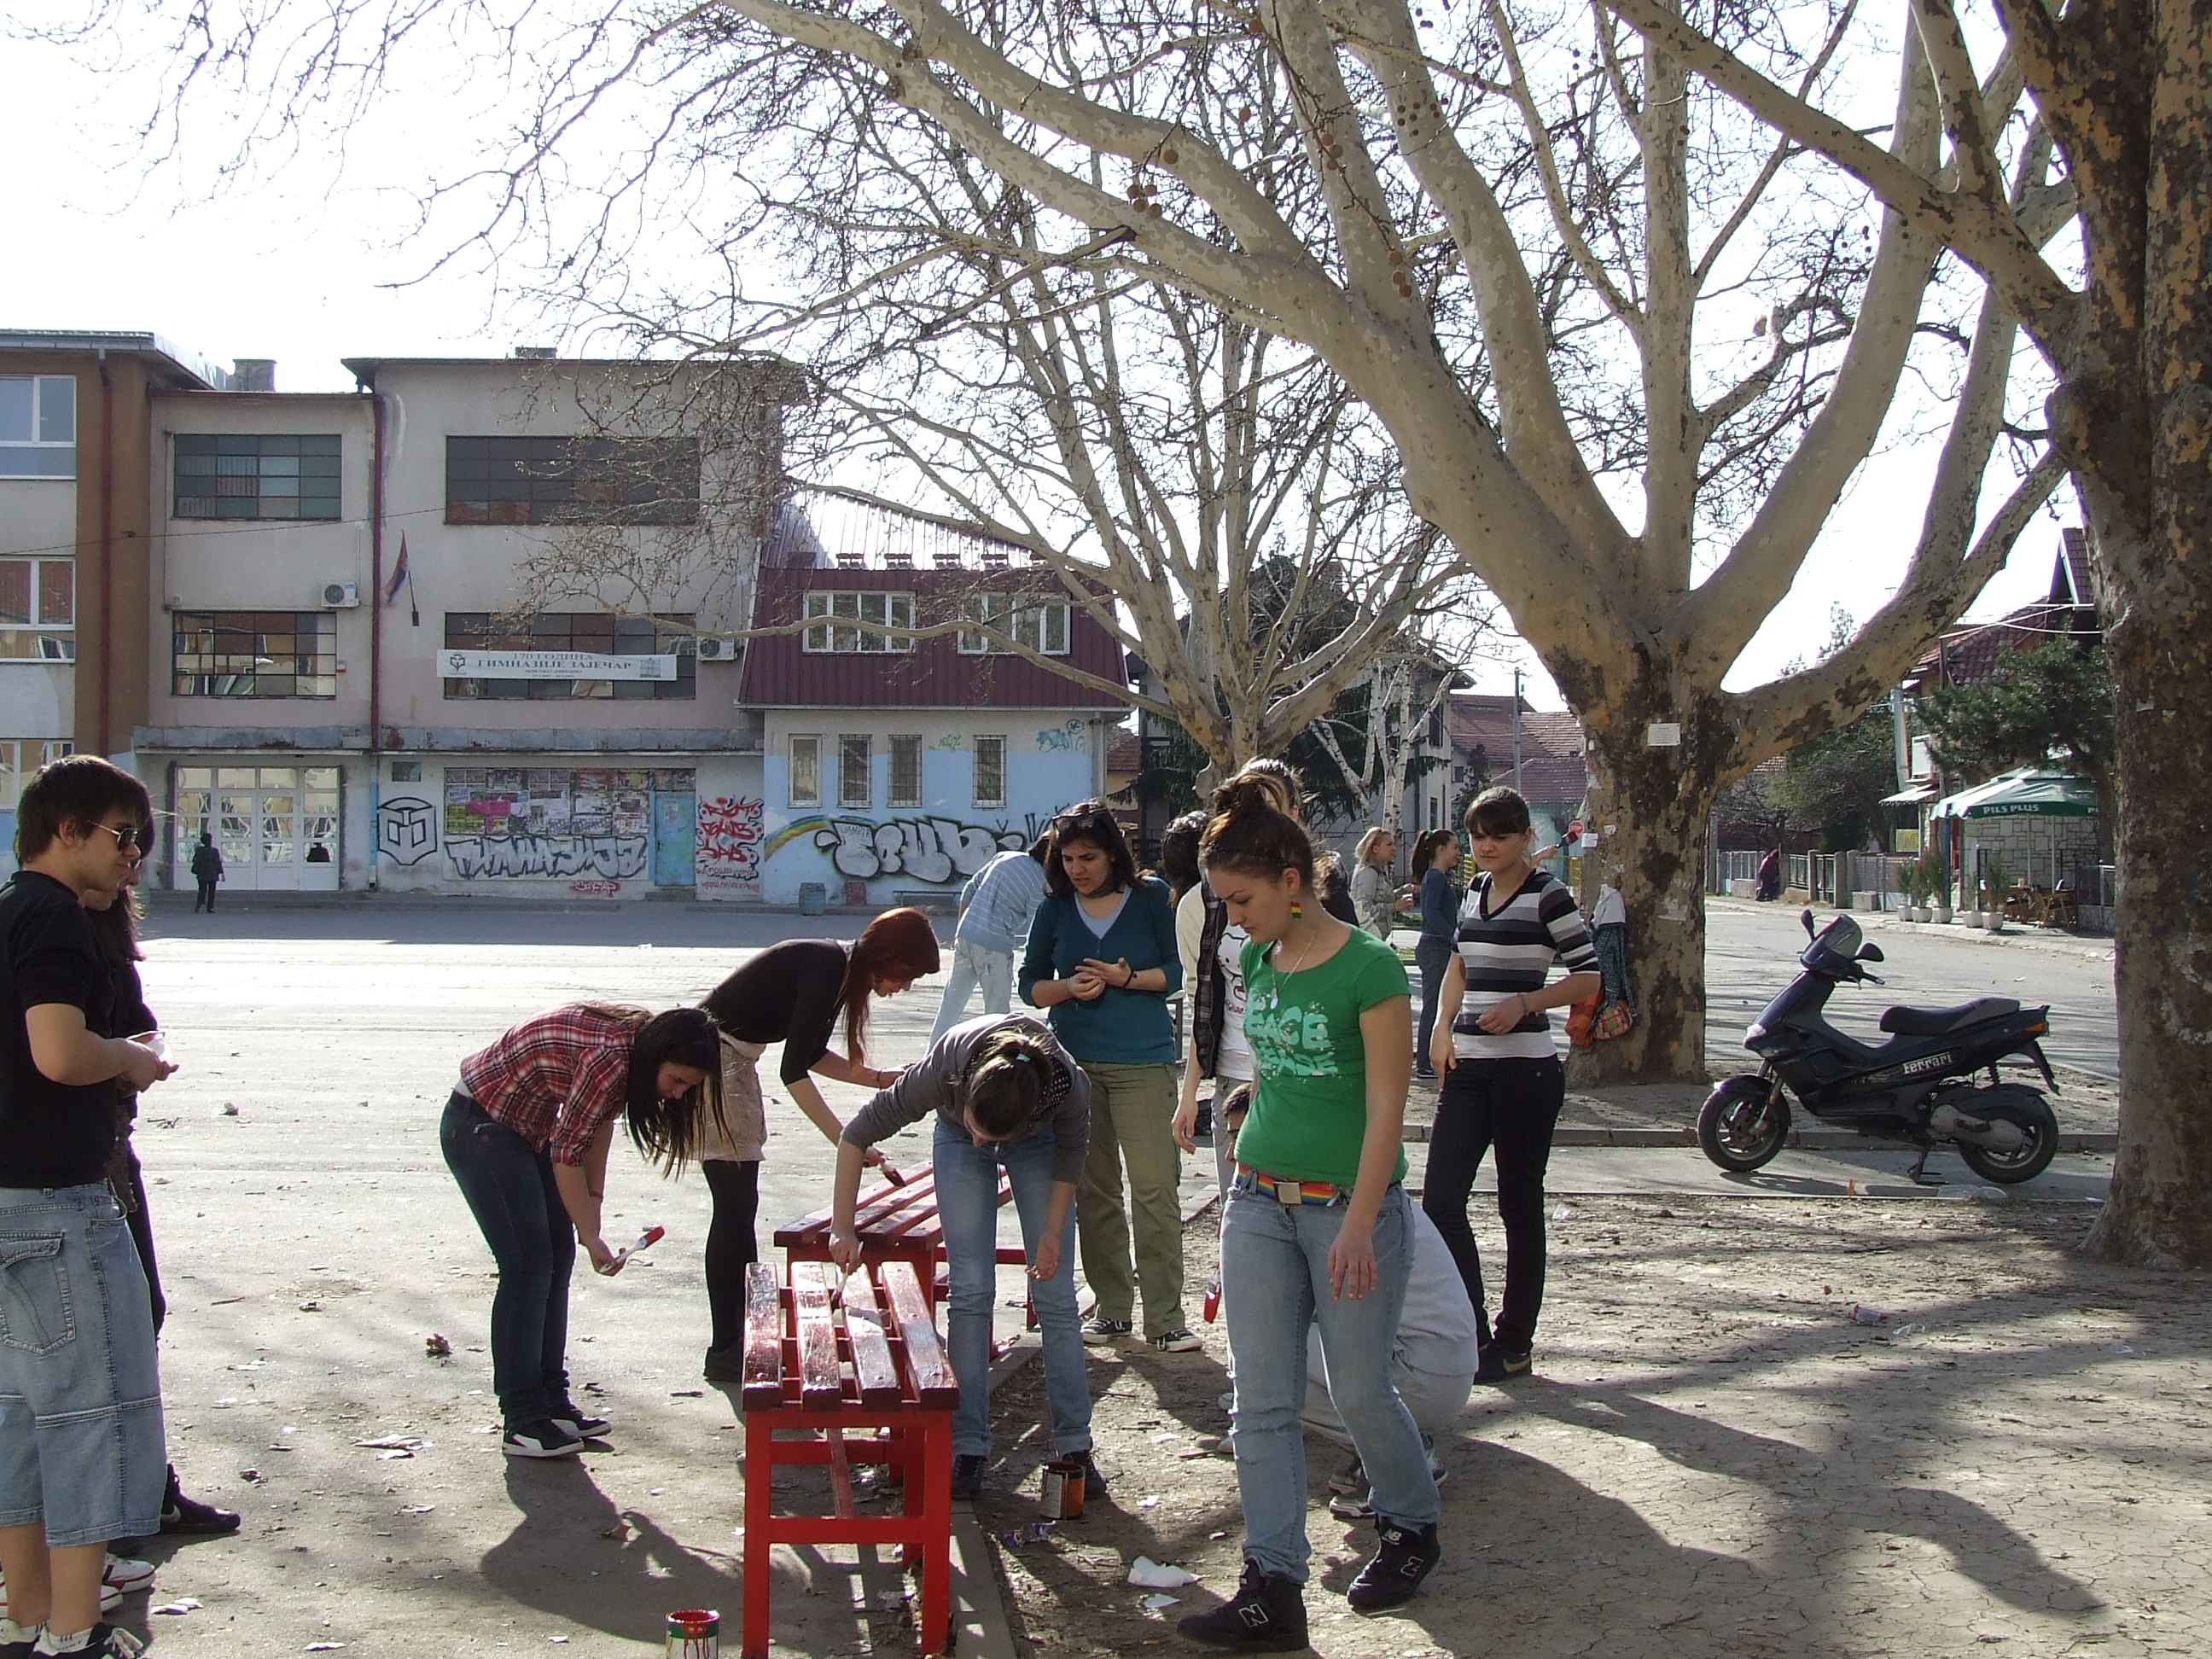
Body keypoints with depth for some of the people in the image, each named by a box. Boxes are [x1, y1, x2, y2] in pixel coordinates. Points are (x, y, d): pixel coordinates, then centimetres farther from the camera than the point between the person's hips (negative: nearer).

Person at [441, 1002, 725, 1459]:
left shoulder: (634, 1040, -4)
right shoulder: (610, 1057, -31)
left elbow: (600, 1119, 5)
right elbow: (567, 1154, -24)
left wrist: (593, 1202, 0)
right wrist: (591, 1237, -16)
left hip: (525, 1127, 10)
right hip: (479, 1127, -10)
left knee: (558, 1259, 9)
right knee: (527, 1267, -9)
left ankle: (551, 1402, 17)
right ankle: (522, 1422, -3)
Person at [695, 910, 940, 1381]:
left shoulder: (844, 969, 7)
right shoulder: (826, 968, -22)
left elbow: (813, 1053, 17)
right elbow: (794, 1071, -23)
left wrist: (880, 1078, 10)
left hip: (736, 1058, 10)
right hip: (713, 1055, -10)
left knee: (742, 1205, 13)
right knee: (734, 1206, -8)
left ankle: (748, 1335, 20)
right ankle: (726, 1351, -4)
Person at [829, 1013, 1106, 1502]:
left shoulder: (1069, 1087, -39)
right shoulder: (943, 1071, -40)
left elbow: (1071, 1151, -13)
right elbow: (857, 1134, -26)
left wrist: (1053, 1231, -16)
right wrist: (841, 1229, -27)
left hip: (1038, 1141, 0)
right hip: (955, 1140, 0)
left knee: (1056, 1295, -5)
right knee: (971, 1291, -9)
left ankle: (1075, 1447, 2)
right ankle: (968, 1447, -2)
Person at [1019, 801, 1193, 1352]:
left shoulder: (1151, 897, -1)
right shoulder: (1055, 908, 6)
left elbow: (1180, 970, 1)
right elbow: (1030, 982, 10)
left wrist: (1129, 978, -15)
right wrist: (1068, 988, -10)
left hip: (1143, 1063, -3)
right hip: (1072, 1063, 3)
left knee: (1154, 1190, -7)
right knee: (1093, 1191, 8)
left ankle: (1165, 1318, 0)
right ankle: (1112, 1308, 18)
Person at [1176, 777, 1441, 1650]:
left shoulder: (1369, 969, -16)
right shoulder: (1259, 962, 5)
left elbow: (1385, 1108, -16)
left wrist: (1358, 1227, -19)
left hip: (1348, 1206, -6)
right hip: (1259, 1202, 6)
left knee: (1360, 1390, 8)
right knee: (1263, 1402, 3)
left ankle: (1410, 1528, 35)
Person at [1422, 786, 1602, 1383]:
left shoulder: (1547, 896, -7)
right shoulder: (1476, 891, 13)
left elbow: (1589, 976, -8)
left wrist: (1523, 1004, -20)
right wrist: (1443, 1027, 11)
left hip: (1525, 1070, -6)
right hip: (1467, 1067, 7)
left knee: (1519, 1206, 3)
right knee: (1440, 1200, 0)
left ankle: (1514, 1344, 13)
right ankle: (1470, 1330, 13)